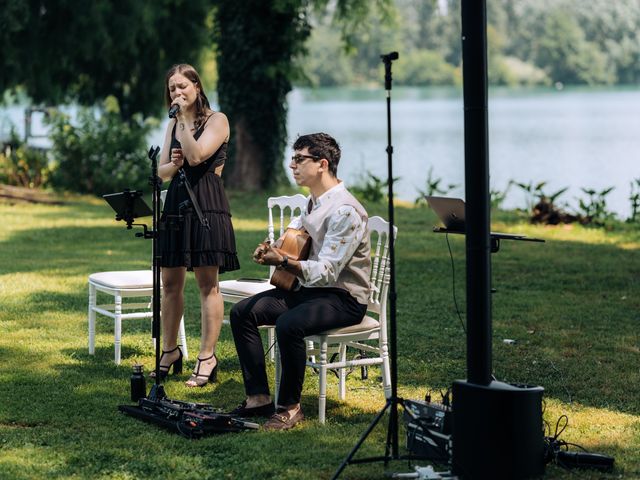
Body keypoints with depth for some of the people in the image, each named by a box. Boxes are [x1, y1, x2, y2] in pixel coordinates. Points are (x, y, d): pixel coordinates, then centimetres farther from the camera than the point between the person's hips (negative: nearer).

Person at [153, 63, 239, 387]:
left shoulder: (216, 120, -3)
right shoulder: (173, 125, 17)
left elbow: (196, 155, -17)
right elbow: (161, 172, 15)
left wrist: (185, 119, -12)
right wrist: (173, 164, -7)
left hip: (207, 204, -7)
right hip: (176, 203, 7)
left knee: (207, 284, -5)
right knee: (170, 282, 9)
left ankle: (207, 358, -2)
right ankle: (170, 351, 20)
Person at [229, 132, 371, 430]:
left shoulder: (345, 212, -22)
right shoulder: (314, 202, 8)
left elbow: (326, 272, -27)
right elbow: (298, 227, 32)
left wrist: (283, 262, -38)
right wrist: (271, 251, 12)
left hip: (344, 297, -10)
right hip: (309, 288, 10)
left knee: (289, 325, -35)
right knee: (242, 313, -1)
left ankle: (290, 406, -17)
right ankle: (258, 397, -1)